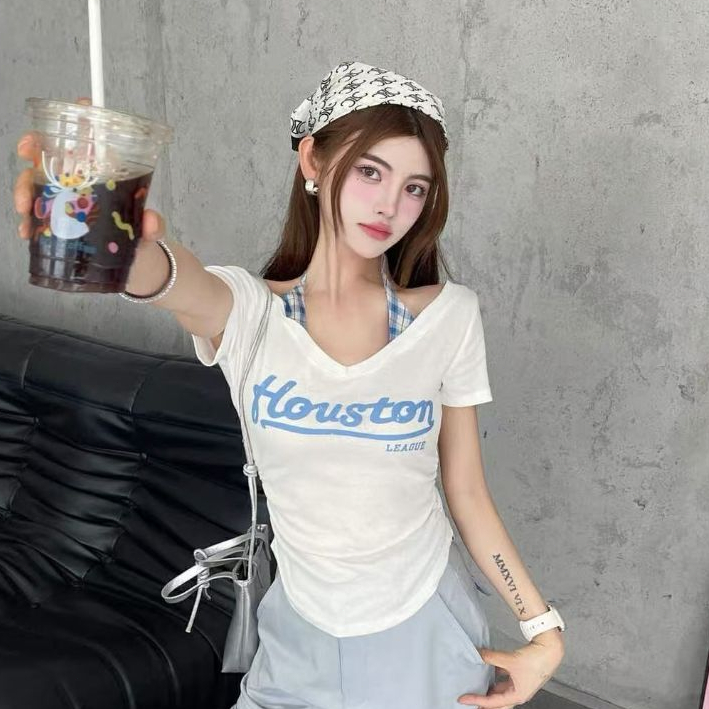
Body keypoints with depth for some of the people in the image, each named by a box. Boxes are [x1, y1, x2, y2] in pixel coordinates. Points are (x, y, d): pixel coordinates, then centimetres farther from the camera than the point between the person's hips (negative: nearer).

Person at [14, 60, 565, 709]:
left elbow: (468, 493, -4)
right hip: (301, 643, 0)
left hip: (428, 635, 1)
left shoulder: (450, 316, -10)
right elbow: (177, 280, -38)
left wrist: (546, 629, -5)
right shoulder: (245, 310, -13)